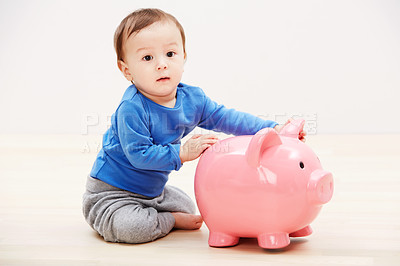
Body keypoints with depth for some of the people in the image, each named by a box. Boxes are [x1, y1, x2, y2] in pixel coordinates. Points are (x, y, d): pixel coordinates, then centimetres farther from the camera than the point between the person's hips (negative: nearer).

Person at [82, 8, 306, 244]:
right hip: (111, 193, -7)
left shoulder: (193, 99, -8)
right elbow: (138, 154, -31)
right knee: (131, 228, -31)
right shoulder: (131, 109, -30)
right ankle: (171, 221, -1)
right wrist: (182, 153, -32)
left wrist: (272, 129, -13)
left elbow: (225, 118, -4)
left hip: (152, 191, 7)